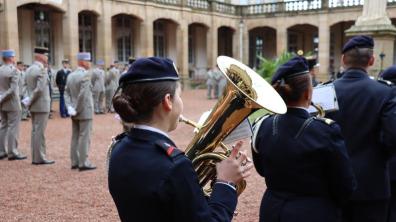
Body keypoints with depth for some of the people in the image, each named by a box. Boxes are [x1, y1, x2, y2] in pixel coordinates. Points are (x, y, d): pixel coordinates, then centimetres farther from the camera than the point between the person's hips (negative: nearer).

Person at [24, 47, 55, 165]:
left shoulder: (29, 70, 11)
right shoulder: (42, 70, -16)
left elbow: (28, 87, 12)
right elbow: (40, 89, -23)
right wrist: (30, 101, -13)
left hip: (33, 106, 9)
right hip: (41, 105, -9)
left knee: (35, 131, 13)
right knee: (40, 132, -4)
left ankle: (35, 157, 19)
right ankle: (40, 158, 1)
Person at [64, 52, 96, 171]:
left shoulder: (70, 75, 9)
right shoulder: (86, 75, -16)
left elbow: (67, 93, 6)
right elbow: (83, 94, -22)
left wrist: (70, 107, -1)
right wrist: (77, 109, -13)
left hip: (75, 113, 8)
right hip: (85, 111, -8)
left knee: (75, 137, 12)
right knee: (84, 137, -3)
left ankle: (74, 162, 17)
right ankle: (83, 163, 0)